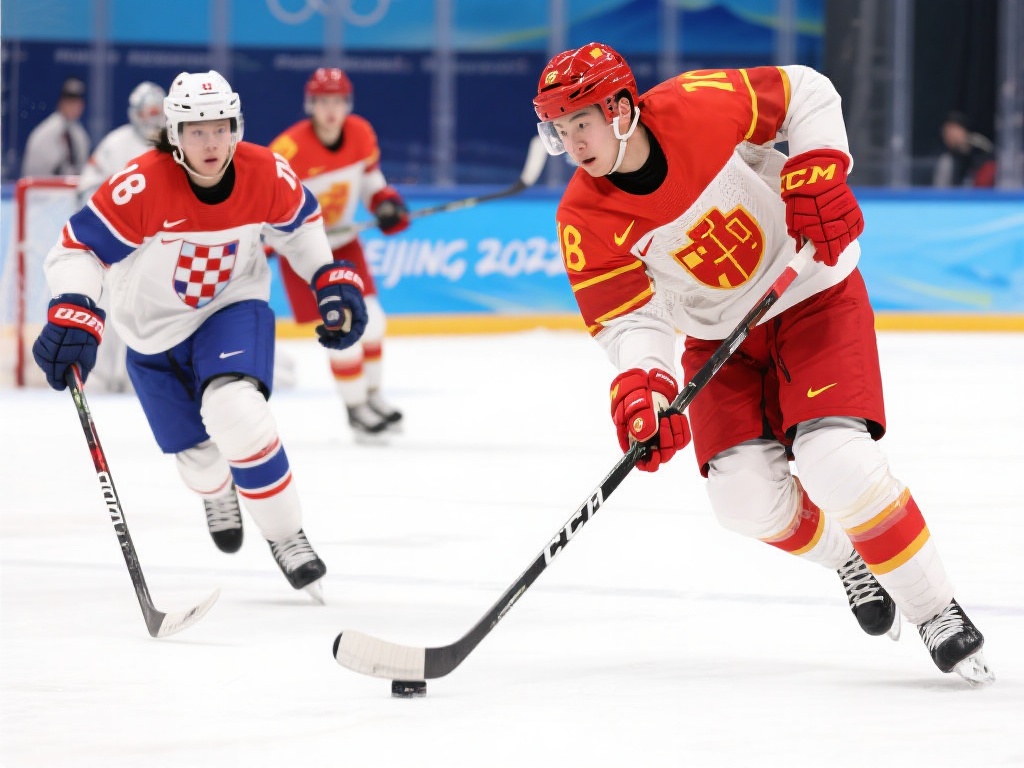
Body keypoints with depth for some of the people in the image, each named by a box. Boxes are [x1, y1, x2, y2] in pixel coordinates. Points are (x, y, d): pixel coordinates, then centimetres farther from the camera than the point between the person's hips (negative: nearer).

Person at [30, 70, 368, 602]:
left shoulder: (267, 175, -19)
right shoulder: (142, 186, -30)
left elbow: (300, 223, 4)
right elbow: (78, 249, -27)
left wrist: (334, 283, -1)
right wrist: (72, 318, -41)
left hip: (233, 307, 0)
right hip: (155, 329, 0)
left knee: (236, 413, -29)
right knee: (198, 454, 12)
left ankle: (286, 538, -11)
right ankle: (217, 494, 54)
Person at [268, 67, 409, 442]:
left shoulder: (361, 134, -8)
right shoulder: (288, 149, -28)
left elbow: (370, 179, 8)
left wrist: (386, 203, -11)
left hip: (343, 242, 6)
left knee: (370, 320, 6)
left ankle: (372, 395, 26)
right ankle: (356, 410, 3)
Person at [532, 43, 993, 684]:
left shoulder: (698, 107, -24)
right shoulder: (586, 221, -17)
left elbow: (805, 94, -9)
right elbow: (630, 319, -19)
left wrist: (817, 176, -22)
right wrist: (640, 389, -38)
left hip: (813, 290, -4)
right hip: (722, 335, 4)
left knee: (834, 460, -21)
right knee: (747, 497, -11)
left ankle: (938, 613, -6)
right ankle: (847, 558, 22)